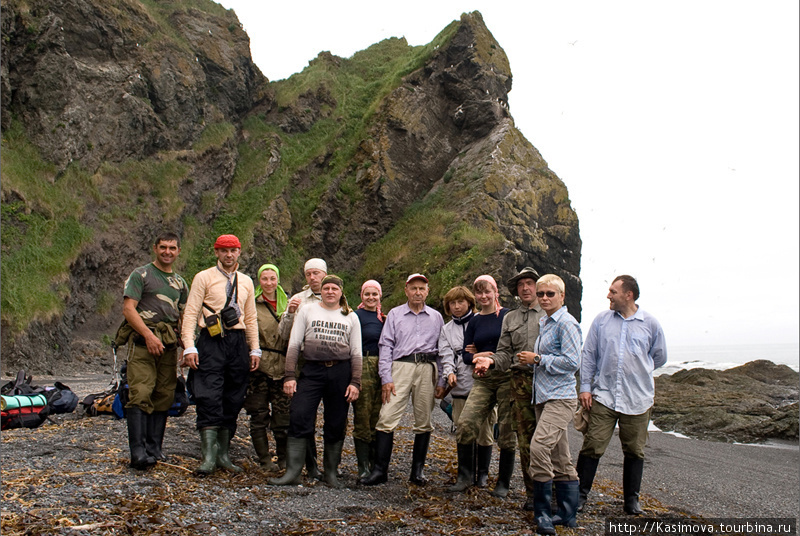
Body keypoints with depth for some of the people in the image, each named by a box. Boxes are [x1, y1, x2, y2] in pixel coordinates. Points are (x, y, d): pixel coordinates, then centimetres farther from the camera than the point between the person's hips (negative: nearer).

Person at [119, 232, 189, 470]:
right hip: (142, 341, -5)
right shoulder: (140, 274, 4)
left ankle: (155, 447, 12)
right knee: (141, 394, -13)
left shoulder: (180, 283, 21)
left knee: (164, 396, 5)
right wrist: (148, 335, -16)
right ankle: (138, 451, -14)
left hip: (169, 343, 5)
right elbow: (128, 309, -5)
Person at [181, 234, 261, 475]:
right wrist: (189, 347, -12)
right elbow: (190, 313, -3)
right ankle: (209, 456, -8)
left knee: (233, 399, 6)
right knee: (210, 397, -12)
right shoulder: (204, 277, 3)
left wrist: (255, 349, 10)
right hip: (212, 341, -4)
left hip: (238, 341, 4)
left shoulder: (246, 282, 16)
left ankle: (223, 454, 14)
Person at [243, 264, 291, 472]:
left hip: (282, 367, 2)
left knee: (283, 416, 1)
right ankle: (265, 460, 16)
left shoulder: (287, 303, 13)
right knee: (259, 416, 3)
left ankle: (284, 459, 17)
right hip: (259, 366, -2)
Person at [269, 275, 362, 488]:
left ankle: (331, 472, 18)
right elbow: (294, 345, 6)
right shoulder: (307, 311, 10)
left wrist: (355, 382, 2)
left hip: (340, 372, 1)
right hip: (312, 370, -1)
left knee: (336, 424, 4)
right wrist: (289, 375, -2)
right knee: (299, 417, -12)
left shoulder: (351, 317, 12)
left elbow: (356, 353, 11)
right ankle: (293, 472, -5)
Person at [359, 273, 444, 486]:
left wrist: (442, 381, 7)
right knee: (387, 418, -11)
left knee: (424, 422, 4)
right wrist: (386, 378, -4)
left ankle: (417, 470, 15)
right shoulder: (395, 314, 11)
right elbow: (386, 346, 6)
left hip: (427, 368, 2)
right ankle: (380, 469, -4)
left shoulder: (436, 317, 15)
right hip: (401, 366, -1)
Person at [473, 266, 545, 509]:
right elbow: (505, 353, 15)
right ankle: (532, 493, 11)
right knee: (525, 440, 3)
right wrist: (491, 360, -6)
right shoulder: (509, 319, 19)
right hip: (520, 382, 3)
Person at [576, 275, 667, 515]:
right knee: (592, 447, -2)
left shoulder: (650, 323, 1)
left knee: (634, 451, 11)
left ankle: (631, 498, 27)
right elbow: (588, 355, 6)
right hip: (603, 396, 0)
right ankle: (580, 494, 11)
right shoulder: (602, 320, 3)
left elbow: (659, 357, 14)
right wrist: (585, 386, 1)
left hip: (638, 400, 0)